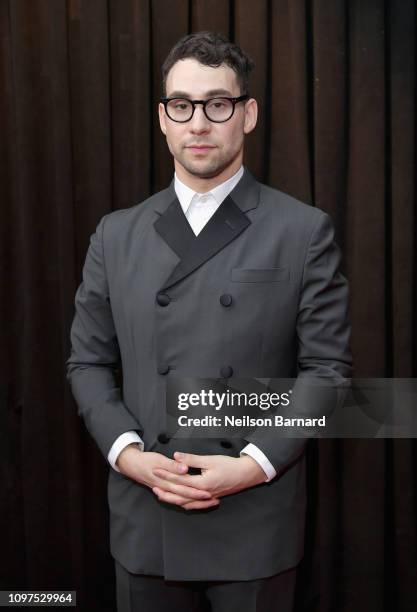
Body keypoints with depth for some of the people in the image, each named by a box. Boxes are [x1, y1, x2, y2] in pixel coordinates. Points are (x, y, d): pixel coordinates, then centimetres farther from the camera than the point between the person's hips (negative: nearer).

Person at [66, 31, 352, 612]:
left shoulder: (304, 230, -4)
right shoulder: (116, 235, 4)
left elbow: (327, 366, -4)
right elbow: (87, 362, 6)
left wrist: (255, 464, -14)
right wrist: (126, 452, -8)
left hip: (256, 525, -2)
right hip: (143, 520, 2)